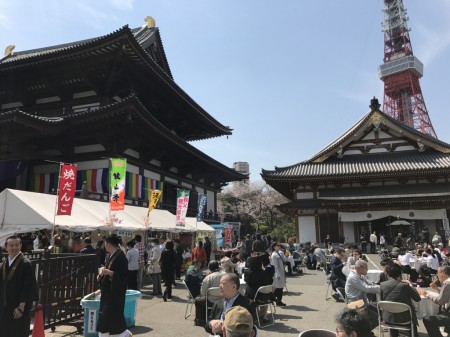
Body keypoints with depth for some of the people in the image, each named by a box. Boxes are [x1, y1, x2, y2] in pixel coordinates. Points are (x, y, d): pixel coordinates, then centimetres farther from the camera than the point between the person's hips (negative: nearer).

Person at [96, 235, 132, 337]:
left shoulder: (121, 257, -20)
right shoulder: (111, 255, 8)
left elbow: (124, 276, -22)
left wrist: (109, 272, -29)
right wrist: (102, 275, 3)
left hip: (116, 291, -9)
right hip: (108, 290, 9)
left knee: (115, 313, -1)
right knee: (104, 314, 12)